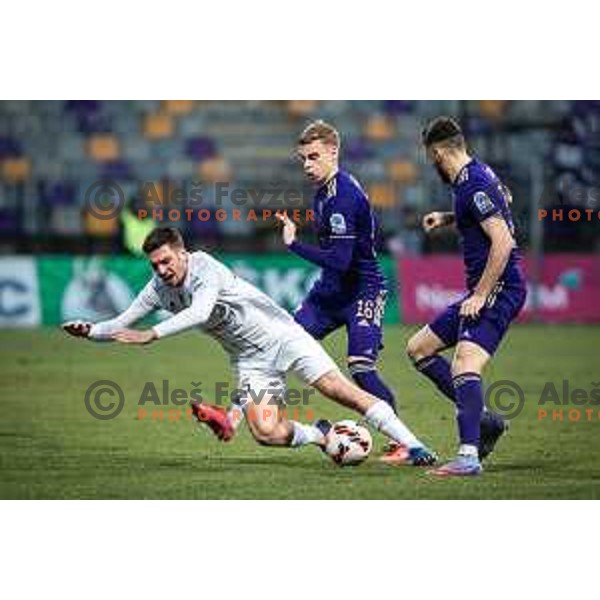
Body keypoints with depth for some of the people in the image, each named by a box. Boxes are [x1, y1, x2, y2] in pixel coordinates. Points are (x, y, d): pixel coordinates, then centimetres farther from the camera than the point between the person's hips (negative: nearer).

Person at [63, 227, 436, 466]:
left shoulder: (206, 269, -23)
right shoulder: (159, 289, -3)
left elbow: (199, 313, -40)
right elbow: (123, 325, 4)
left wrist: (152, 335, -45)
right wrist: (90, 331, -15)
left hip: (282, 337, -5)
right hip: (251, 360, 5)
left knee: (345, 392, -15)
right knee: (267, 433, -17)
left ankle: (412, 446, -8)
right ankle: (321, 435, 10)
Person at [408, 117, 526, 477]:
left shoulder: (473, 186, -17)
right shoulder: (479, 174, 13)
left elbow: (503, 242, -24)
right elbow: (504, 200, 35)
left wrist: (480, 295, -22)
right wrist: (449, 218, 28)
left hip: (499, 288, -11)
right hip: (485, 290, 11)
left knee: (465, 362, -27)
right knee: (419, 349, 15)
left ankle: (469, 456, -37)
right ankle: (481, 418, 11)